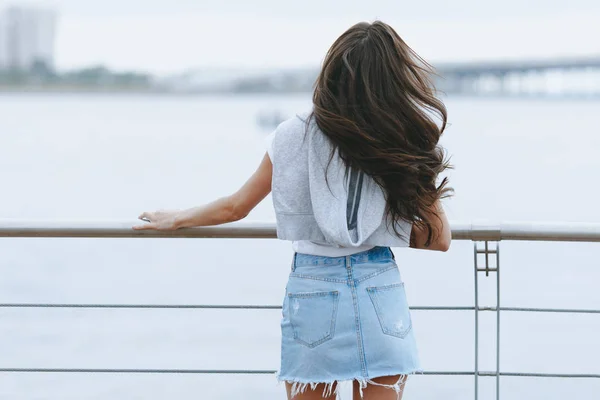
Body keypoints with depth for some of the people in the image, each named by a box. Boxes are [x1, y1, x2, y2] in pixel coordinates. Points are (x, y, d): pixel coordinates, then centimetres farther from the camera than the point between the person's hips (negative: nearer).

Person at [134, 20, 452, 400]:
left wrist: (175, 219, 24)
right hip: (381, 295, 0)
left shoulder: (295, 135, -4)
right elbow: (439, 239, 2)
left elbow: (237, 206, 7)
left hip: (312, 290, 1)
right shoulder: (411, 145, -5)